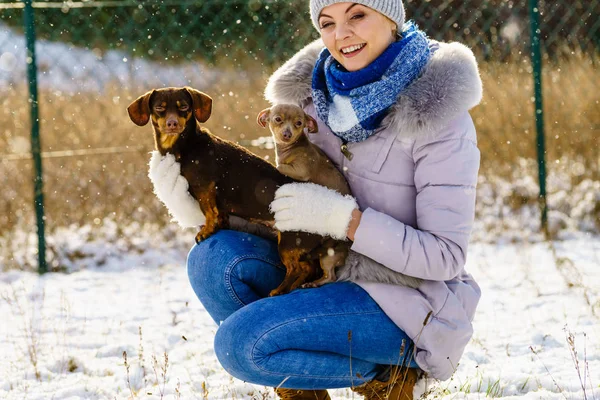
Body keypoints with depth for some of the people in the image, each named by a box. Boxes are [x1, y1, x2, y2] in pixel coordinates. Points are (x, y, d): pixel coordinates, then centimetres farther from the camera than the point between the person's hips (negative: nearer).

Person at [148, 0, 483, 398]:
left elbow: (446, 257, -19)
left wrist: (341, 217, -28)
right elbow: (281, 205, 7)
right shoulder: (320, 95, 1)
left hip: (408, 305, -7)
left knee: (240, 343, -24)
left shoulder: (439, 115, -17)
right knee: (215, 258, -18)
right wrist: (200, 209, -12)